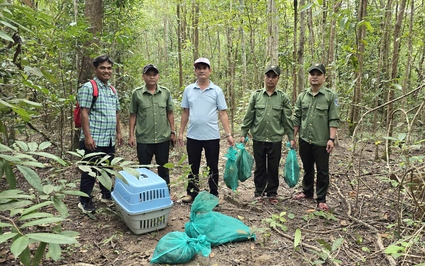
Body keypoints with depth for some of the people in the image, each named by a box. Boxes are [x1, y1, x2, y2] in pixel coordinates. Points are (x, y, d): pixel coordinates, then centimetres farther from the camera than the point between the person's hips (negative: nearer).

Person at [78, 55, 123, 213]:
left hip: (109, 140, 7)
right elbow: (84, 113, -14)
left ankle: (106, 195, 33)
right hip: (94, 140, -7)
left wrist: (118, 132, 18)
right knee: (90, 171, 3)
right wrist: (87, 136, -19)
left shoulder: (113, 90, 15)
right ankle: (85, 201, 17)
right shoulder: (88, 87, -8)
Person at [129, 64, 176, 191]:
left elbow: (170, 113, 7)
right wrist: (131, 135, -1)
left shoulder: (166, 92, 2)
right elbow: (133, 115, 2)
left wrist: (172, 132, 4)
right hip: (144, 139, -1)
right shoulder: (137, 93, -2)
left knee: (163, 167, 13)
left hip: (163, 138, 1)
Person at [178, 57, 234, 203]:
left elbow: (223, 113, -2)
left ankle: (214, 194, 23)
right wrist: (180, 132, 7)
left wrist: (228, 134, -8)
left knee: (213, 167, 9)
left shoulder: (217, 90, -1)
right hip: (193, 136, 2)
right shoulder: (188, 90, 5)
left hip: (212, 136, -2)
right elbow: (185, 113, 9)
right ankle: (192, 193, 28)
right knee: (193, 166, 13)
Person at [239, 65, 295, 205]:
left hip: (275, 139, 0)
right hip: (258, 138, 0)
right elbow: (248, 117, 3)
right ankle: (259, 192, 25)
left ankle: (272, 193, 24)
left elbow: (288, 119, 3)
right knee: (260, 167, 11)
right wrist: (243, 134, 1)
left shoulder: (283, 97, 2)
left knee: (273, 168, 9)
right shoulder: (256, 95, 2)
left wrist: (291, 138, 1)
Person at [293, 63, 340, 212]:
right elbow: (297, 118, 9)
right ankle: (307, 192, 35)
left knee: (322, 171, 5)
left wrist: (331, 139, -15)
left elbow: (334, 120, -8)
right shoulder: (302, 96, 6)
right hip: (304, 140, 4)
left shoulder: (331, 96, -5)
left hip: (321, 141, -4)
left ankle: (321, 199, 17)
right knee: (307, 168, 18)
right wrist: (293, 136, 6)